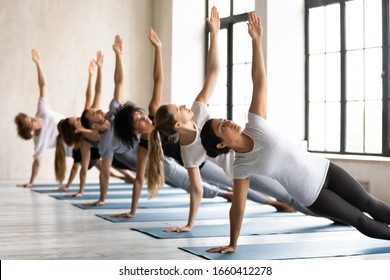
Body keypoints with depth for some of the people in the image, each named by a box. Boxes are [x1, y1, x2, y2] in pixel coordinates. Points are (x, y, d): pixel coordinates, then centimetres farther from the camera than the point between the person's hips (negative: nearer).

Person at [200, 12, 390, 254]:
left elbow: (260, 81, -17)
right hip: (312, 197, -3)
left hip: (324, 170, 3)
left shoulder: (256, 125, -12)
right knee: (361, 221, 8)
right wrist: (232, 244, -9)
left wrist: (257, 41, -24)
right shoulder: (241, 167, -18)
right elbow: (238, 206, -11)